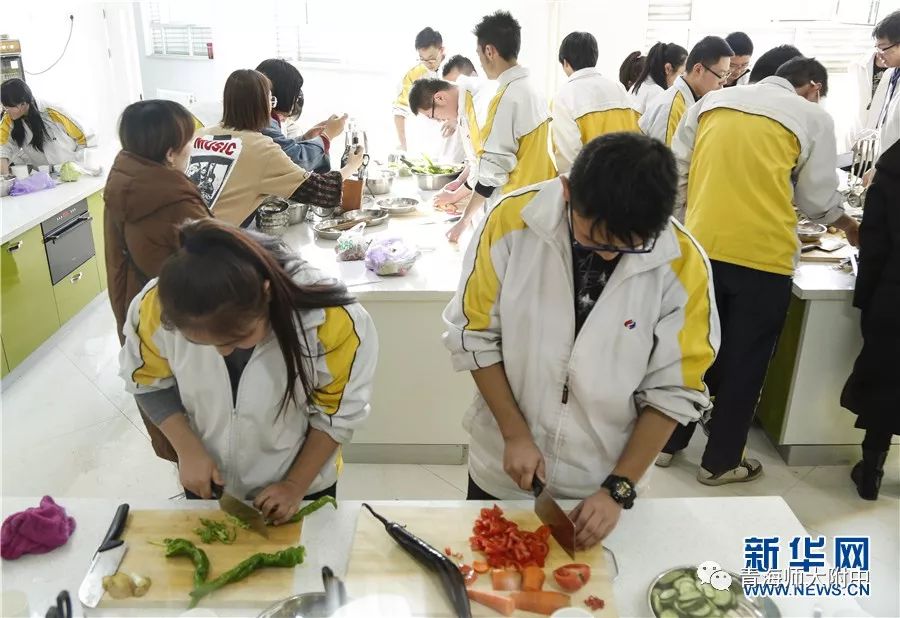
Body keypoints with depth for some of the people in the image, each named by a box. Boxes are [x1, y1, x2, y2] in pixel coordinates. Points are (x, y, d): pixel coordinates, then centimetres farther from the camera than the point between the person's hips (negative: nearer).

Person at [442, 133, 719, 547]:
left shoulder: (683, 264, -19)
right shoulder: (512, 220, -20)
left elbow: (673, 391, -11)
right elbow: (474, 335, -10)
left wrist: (618, 489, -12)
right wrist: (515, 434, -13)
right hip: (502, 470, 1)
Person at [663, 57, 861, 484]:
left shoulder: (711, 102, 12)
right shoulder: (813, 118, 2)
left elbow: (677, 170, 11)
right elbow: (817, 199, 6)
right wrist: (849, 227, 25)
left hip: (702, 247, 4)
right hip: (762, 255, -4)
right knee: (745, 361, 10)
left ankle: (668, 441, 29)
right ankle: (720, 461, 22)